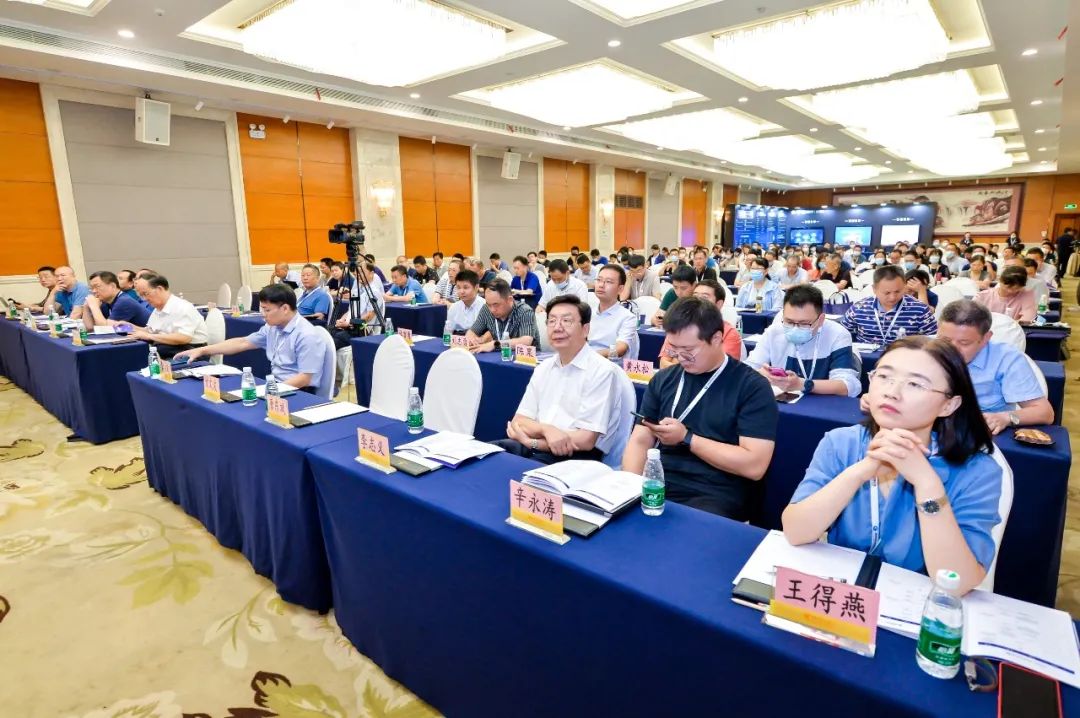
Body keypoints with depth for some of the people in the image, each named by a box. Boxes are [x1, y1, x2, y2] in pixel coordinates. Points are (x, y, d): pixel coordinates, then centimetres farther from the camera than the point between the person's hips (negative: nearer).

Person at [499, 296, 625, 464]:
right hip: (535, 449, 6)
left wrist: (529, 439, -9)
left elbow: (585, 440, -16)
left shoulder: (602, 371, -9)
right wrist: (546, 429, -15)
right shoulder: (543, 367, 12)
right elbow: (518, 422, 7)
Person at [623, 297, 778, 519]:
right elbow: (640, 441, 8)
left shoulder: (752, 386, -4)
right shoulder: (664, 379, 10)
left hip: (715, 497, -4)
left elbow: (754, 465, -11)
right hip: (658, 487, 4)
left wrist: (686, 438, -9)